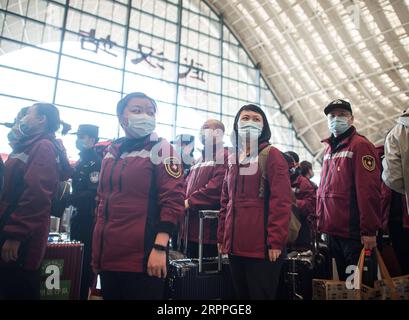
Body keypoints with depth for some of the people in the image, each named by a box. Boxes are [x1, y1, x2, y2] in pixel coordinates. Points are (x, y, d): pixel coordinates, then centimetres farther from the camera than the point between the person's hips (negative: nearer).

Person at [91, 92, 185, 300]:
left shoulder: (161, 149, -6)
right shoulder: (112, 152, 12)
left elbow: (173, 200, -13)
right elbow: (102, 199, 18)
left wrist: (160, 248, -19)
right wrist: (97, 248, 17)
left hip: (143, 255, -6)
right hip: (109, 253, 6)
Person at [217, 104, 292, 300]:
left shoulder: (272, 155, -5)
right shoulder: (233, 159, 14)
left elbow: (281, 201, -13)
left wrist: (276, 241, -17)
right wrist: (222, 236, 12)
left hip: (262, 246, -6)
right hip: (235, 245, 6)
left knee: (262, 295, 5)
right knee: (241, 294, 18)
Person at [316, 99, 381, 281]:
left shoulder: (360, 145, -9)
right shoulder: (329, 148, 15)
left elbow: (369, 190, -17)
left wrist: (369, 230, -19)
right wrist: (321, 220, 12)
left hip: (353, 232, -7)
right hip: (333, 230, 7)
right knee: (343, 279, 19)